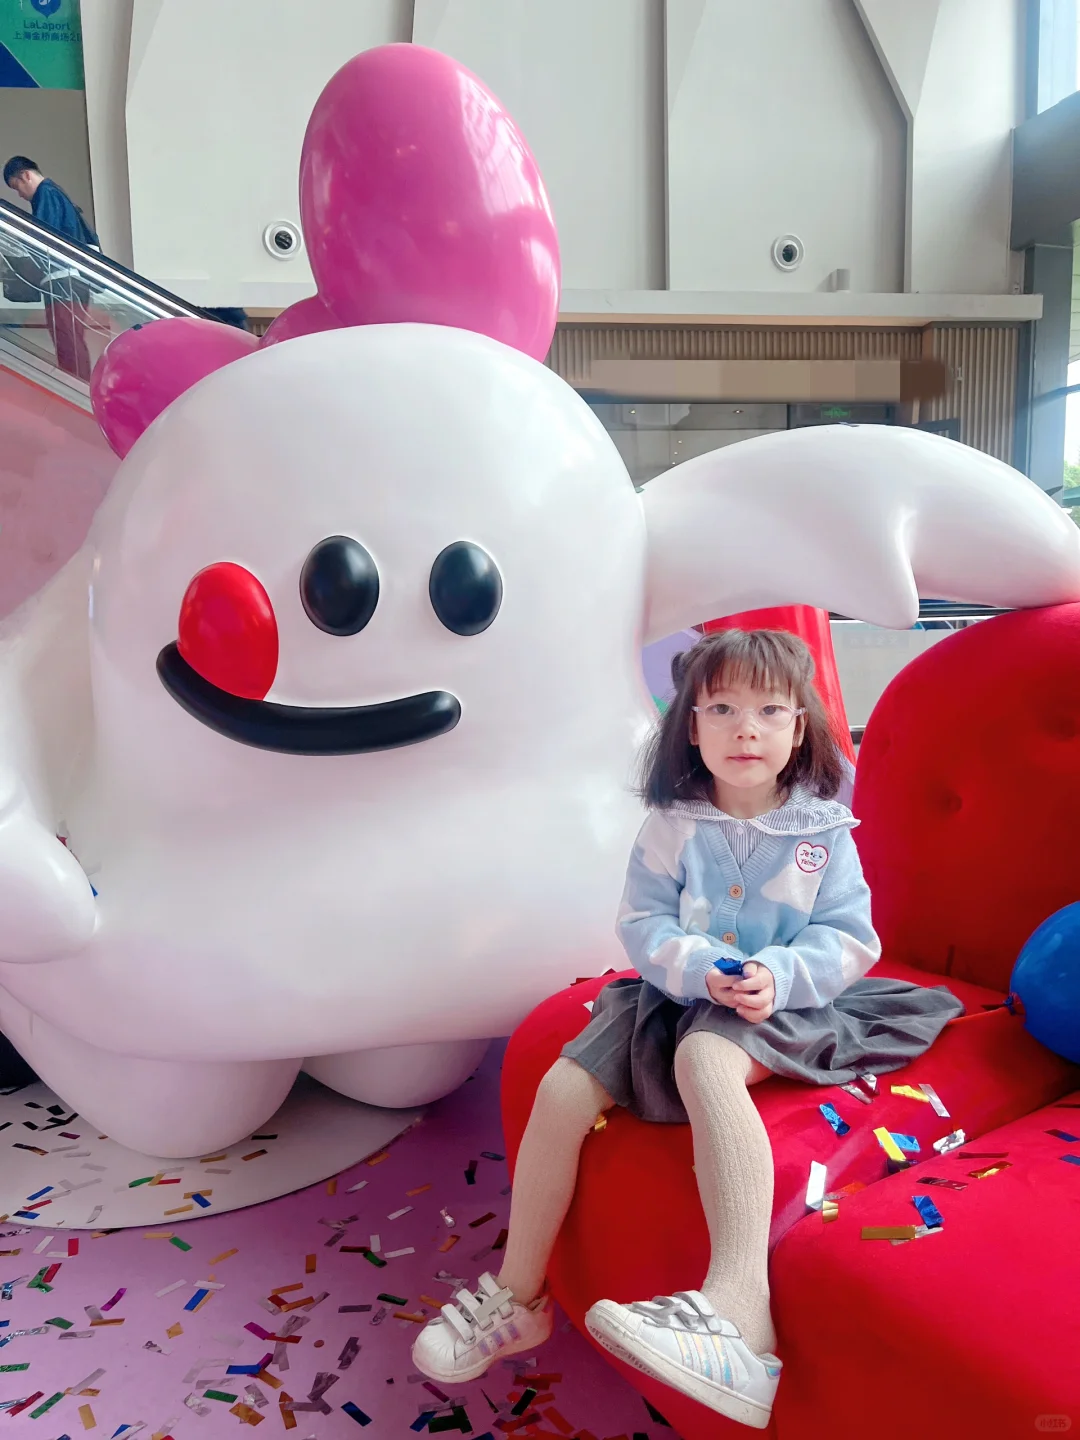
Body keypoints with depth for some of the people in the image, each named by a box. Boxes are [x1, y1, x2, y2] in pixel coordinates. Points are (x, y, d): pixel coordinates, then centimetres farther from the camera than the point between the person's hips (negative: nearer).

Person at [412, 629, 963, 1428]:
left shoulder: (823, 831, -1)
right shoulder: (672, 827, 1)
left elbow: (851, 940, -3)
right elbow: (643, 923, -1)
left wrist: (778, 975, -22)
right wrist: (699, 969, -21)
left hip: (779, 1005, -3)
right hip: (674, 993, 4)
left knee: (704, 1060, -38)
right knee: (564, 1087, -14)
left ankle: (739, 1306, -47)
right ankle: (519, 1296, 5)